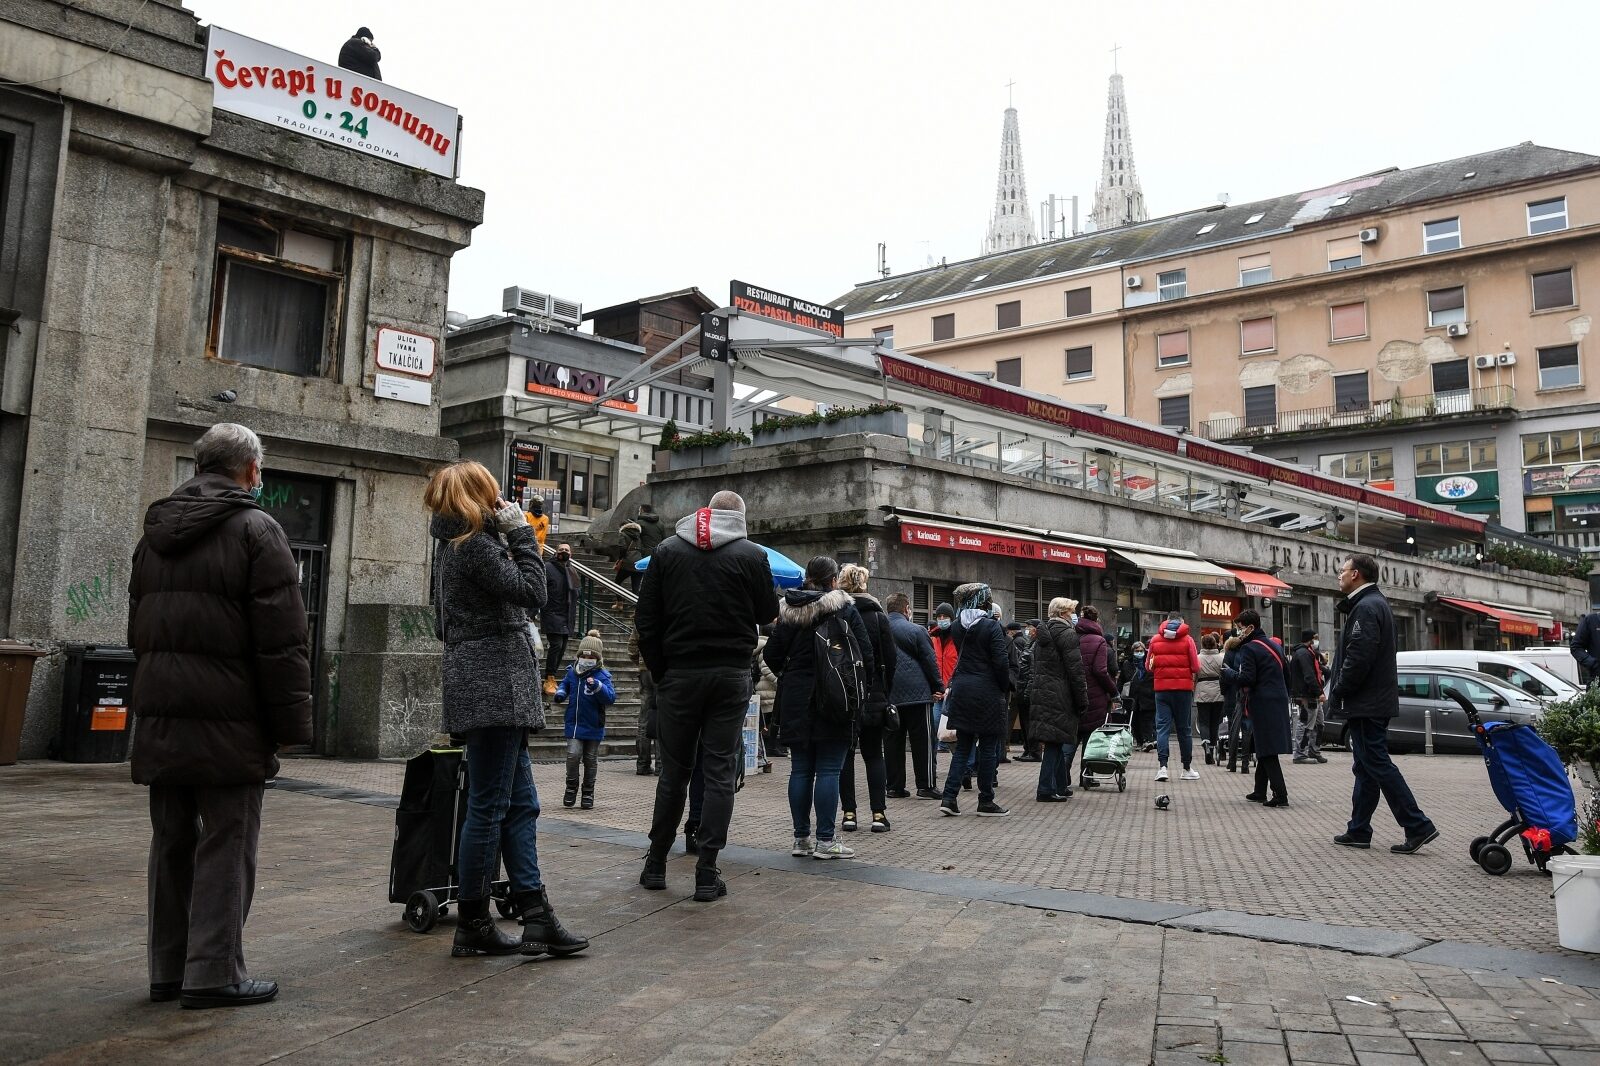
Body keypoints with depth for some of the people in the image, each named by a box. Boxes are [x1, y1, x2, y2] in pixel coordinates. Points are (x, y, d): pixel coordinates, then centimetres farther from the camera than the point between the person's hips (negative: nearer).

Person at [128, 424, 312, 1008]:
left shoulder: (156, 532, 16)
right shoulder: (255, 530, -9)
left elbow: (138, 630, 22)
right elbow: (282, 639, -14)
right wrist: (290, 723, -10)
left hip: (160, 719, 7)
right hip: (228, 719, -7)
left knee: (171, 844, 14)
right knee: (225, 844, -1)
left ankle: (167, 968, 21)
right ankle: (214, 973, 2)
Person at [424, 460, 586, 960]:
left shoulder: (453, 544, 17)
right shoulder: (477, 543, -12)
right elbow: (532, 591, -16)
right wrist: (521, 532, -10)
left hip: (485, 685, 10)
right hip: (493, 686, -10)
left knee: (521, 803, 10)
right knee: (489, 806, -3)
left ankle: (536, 918, 11)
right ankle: (473, 927, 7)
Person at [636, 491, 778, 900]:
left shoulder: (667, 550, 4)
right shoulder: (752, 555, -3)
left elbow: (646, 618, 1)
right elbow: (768, 614, 4)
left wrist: (658, 670, 6)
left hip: (679, 674, 2)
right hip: (730, 677, -2)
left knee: (673, 771, 11)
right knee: (719, 774, 2)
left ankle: (656, 865, 18)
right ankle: (706, 874, 2)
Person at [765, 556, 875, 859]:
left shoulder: (789, 611, 6)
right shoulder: (844, 610, -6)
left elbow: (772, 654, 5)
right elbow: (866, 654, -8)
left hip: (796, 698, 4)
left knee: (800, 770, 9)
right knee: (829, 770, -1)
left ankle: (801, 838, 14)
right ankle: (825, 840, 0)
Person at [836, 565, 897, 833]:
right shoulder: (878, 615, -1)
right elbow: (890, 658, -1)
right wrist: (885, 691, 8)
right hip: (872, 693, 1)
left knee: (844, 753, 7)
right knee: (873, 754, 9)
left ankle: (849, 813, 6)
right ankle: (879, 813, 2)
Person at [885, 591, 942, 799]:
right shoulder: (916, 631, -7)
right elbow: (930, 661, -5)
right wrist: (939, 687, 6)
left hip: (887, 695, 5)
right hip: (916, 692, -5)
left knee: (892, 741, 8)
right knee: (922, 741, 1)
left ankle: (895, 786, 10)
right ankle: (925, 786, 1)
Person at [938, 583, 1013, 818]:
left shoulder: (957, 626, 6)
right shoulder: (991, 626, -12)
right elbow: (1001, 662, -13)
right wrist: (1006, 688, -2)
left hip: (961, 690, 5)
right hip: (987, 691, -5)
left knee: (963, 747, 11)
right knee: (988, 748, 5)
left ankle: (949, 798, 4)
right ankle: (986, 802, 10)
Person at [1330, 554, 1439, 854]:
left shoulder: (1366, 607, -17)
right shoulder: (1375, 603, 17)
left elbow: (1358, 659, -24)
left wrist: (1336, 694, -14)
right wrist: (1338, 692, 13)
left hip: (1366, 705, -11)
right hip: (1375, 702, 11)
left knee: (1377, 765, -7)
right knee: (1366, 767, 13)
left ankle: (1418, 827, -6)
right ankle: (1359, 831, 19)